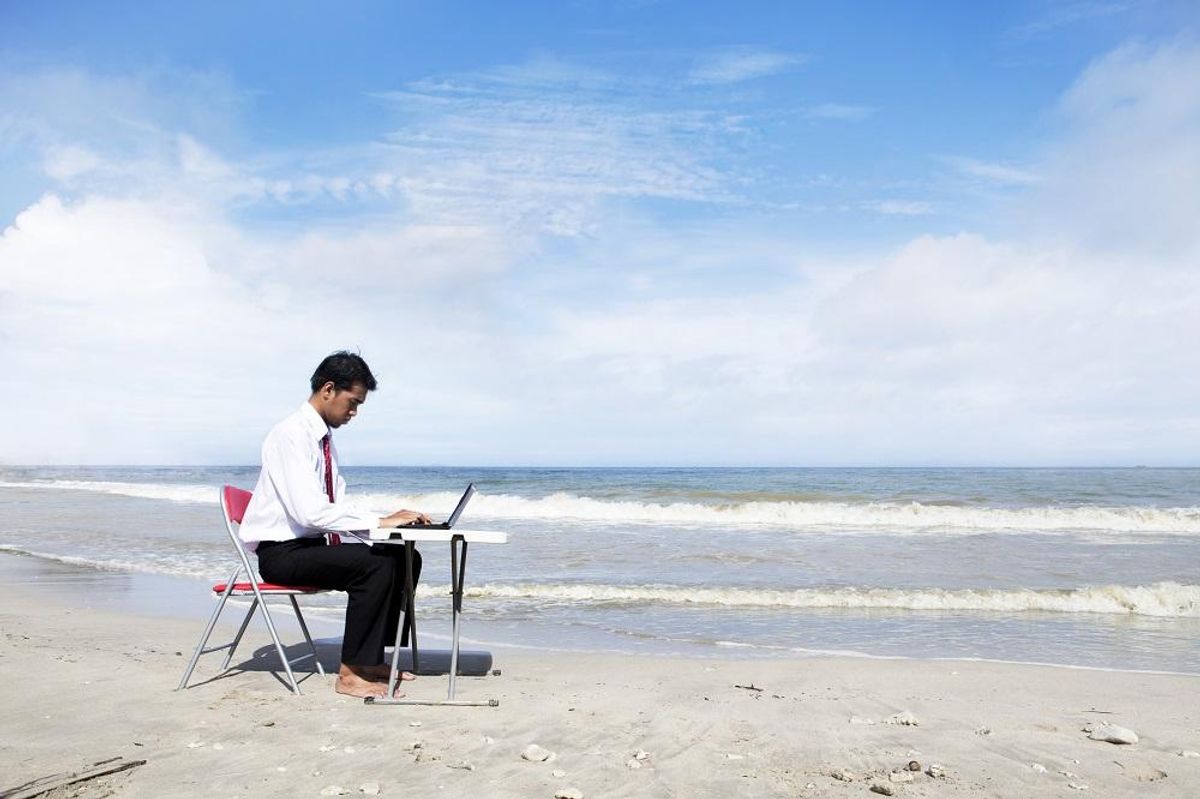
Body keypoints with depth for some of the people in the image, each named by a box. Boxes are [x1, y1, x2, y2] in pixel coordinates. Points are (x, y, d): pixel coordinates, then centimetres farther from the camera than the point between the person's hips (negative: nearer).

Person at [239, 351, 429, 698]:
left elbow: (338, 505, 13)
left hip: (313, 544, 9)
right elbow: (311, 513, -29)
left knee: (406, 558, -2)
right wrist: (380, 522, -25)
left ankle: (372, 658, 5)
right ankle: (350, 673, -15)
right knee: (376, 564, -27)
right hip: (281, 552, -9)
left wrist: (388, 519, -3)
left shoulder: (324, 437, 9)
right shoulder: (291, 435, -19)